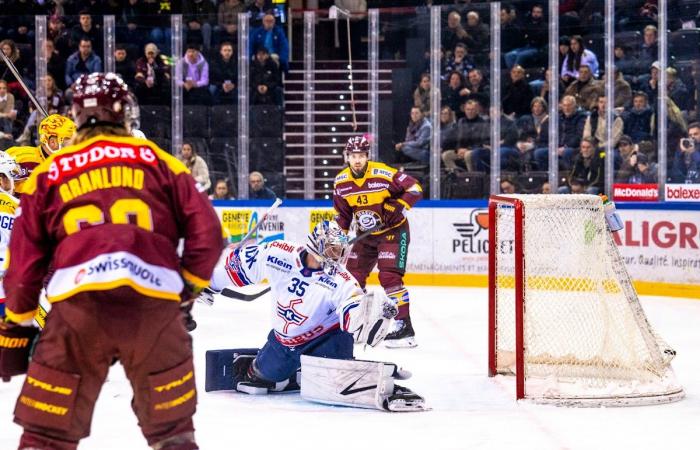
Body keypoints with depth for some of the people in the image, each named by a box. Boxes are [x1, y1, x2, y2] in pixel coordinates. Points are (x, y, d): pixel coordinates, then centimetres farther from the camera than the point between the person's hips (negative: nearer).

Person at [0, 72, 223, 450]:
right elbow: (205, 228, 11)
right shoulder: (156, 160, 18)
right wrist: (190, 285, 22)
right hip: (153, 299, 0)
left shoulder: (49, 172, 20)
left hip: (78, 299, 0)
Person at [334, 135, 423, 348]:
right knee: (353, 275, 7)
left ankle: (405, 328, -17)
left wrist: (398, 207, -27)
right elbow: (342, 213, 9)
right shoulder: (341, 182, -3)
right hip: (366, 234, 7)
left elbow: (415, 189, -17)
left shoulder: (383, 174, -22)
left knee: (390, 276, -19)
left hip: (393, 231, -6)